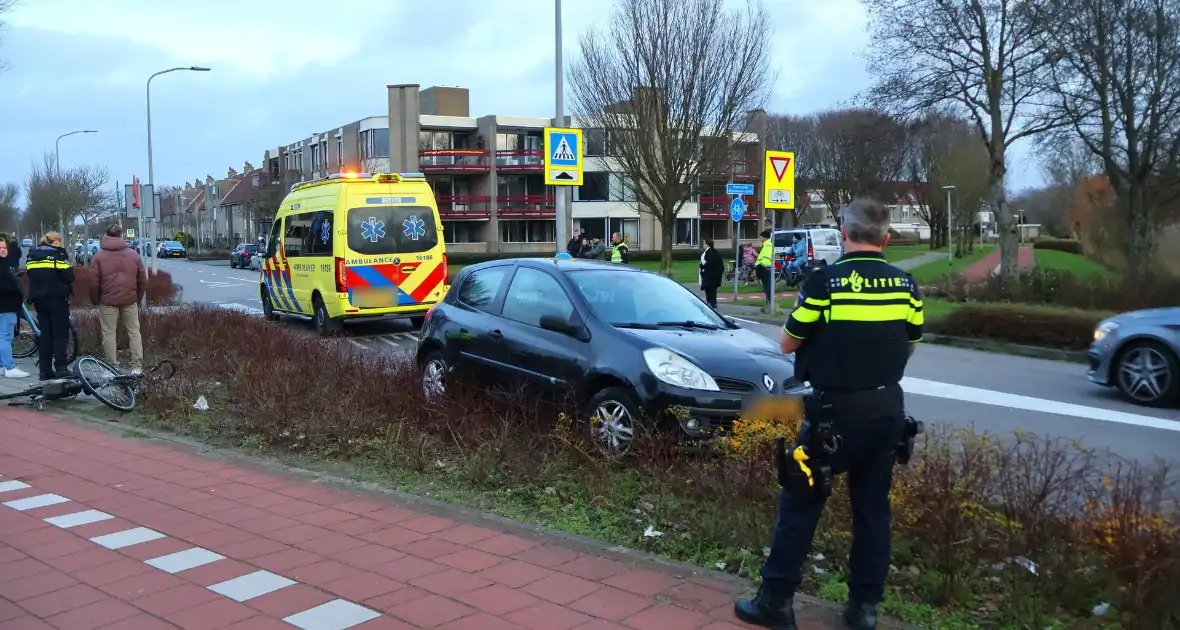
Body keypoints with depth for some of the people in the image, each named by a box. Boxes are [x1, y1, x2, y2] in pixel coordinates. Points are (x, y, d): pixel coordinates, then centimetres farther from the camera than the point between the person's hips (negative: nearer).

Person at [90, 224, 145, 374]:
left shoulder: (99, 256, -2)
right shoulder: (134, 255, 5)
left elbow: (94, 283, -4)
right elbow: (143, 281, 7)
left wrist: (95, 300, 10)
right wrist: (138, 298, 18)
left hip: (108, 301, -2)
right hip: (130, 300, 2)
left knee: (109, 334, 5)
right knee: (134, 332, 7)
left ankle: (112, 367, 7)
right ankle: (137, 366, 3)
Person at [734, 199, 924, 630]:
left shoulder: (825, 282, -14)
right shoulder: (905, 285, 0)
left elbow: (787, 344, -5)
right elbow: (909, 346, 12)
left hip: (835, 411, -4)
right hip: (887, 409, 5)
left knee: (800, 502, 6)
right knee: (873, 507, 14)